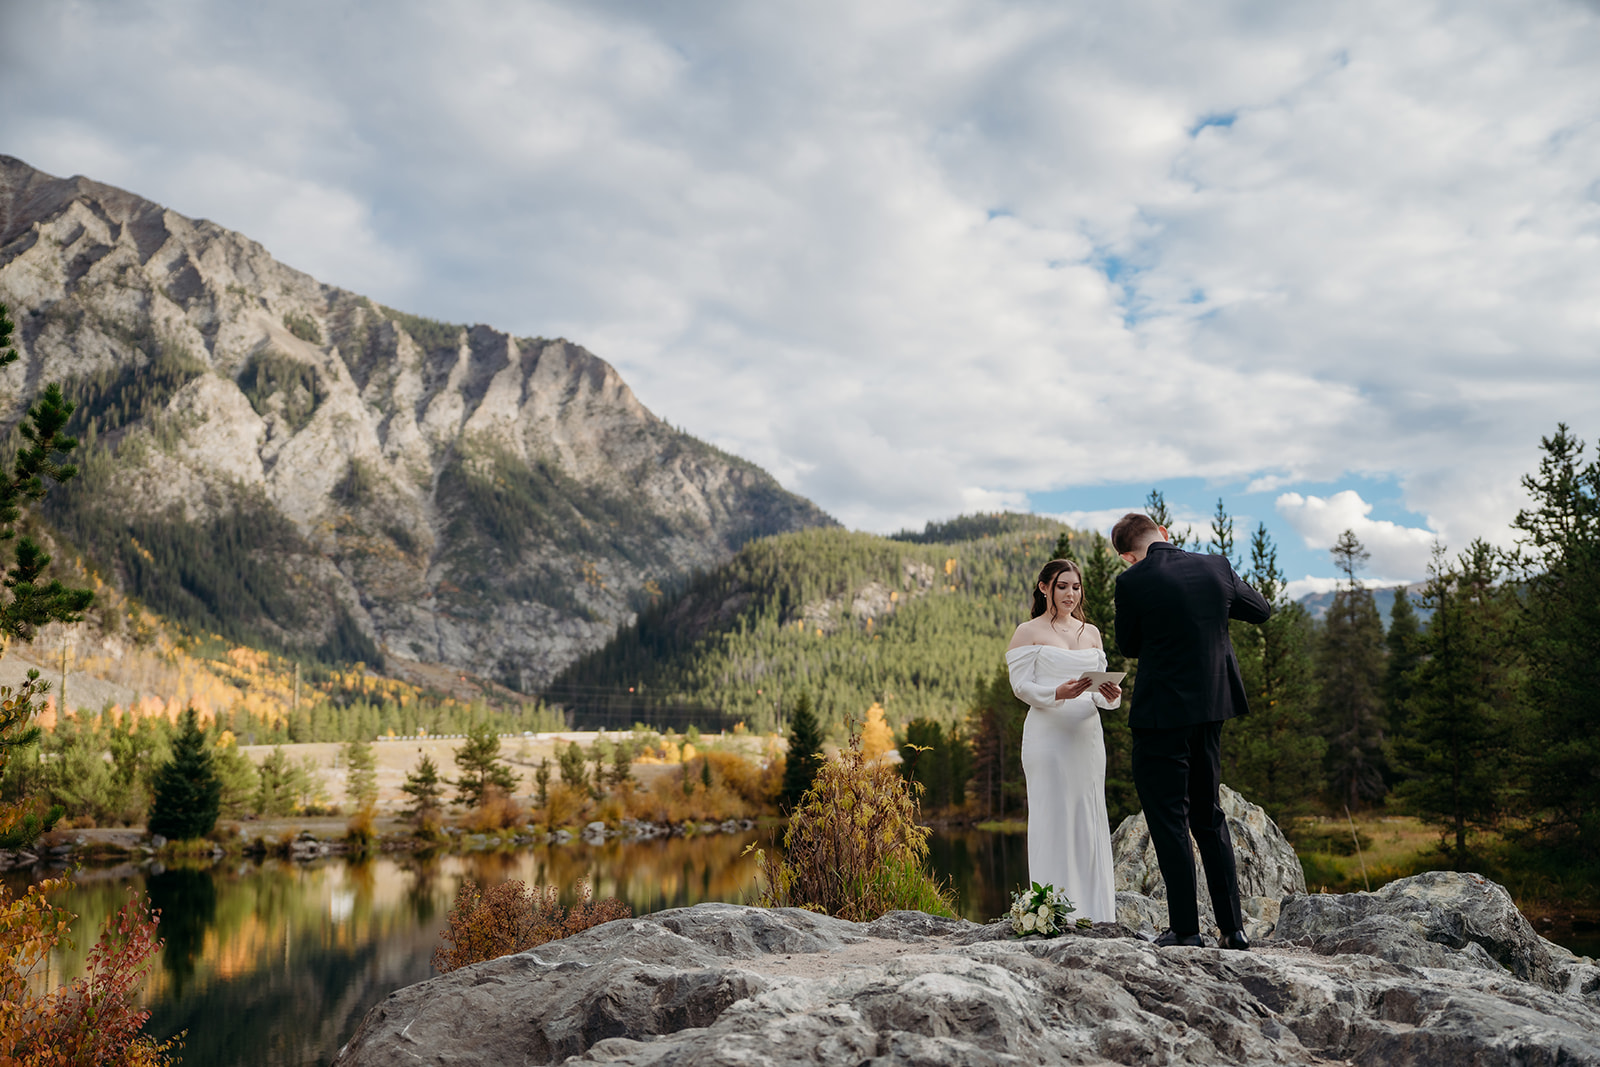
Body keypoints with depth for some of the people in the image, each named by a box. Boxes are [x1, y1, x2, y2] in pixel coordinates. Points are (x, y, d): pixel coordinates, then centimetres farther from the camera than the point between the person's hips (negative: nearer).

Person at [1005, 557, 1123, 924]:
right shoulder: (1029, 632, 1)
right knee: (1053, 817, -5)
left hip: (1086, 734, 5)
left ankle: (1093, 911, 10)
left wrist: (1109, 695, -7)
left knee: (1089, 816, 4)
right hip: (1048, 733, -5)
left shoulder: (1091, 632, 16)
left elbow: (1101, 683, 16)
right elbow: (1020, 685, -5)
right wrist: (1057, 693, -22)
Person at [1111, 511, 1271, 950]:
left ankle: (1185, 929, 5)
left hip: (1161, 713, -6)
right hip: (1212, 706, 6)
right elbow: (1261, 610, 16)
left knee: (1168, 820, 4)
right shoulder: (1216, 567, 0)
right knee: (1209, 817, 16)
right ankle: (1233, 926, 18)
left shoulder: (1133, 582, -14)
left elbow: (1128, 646, -1)